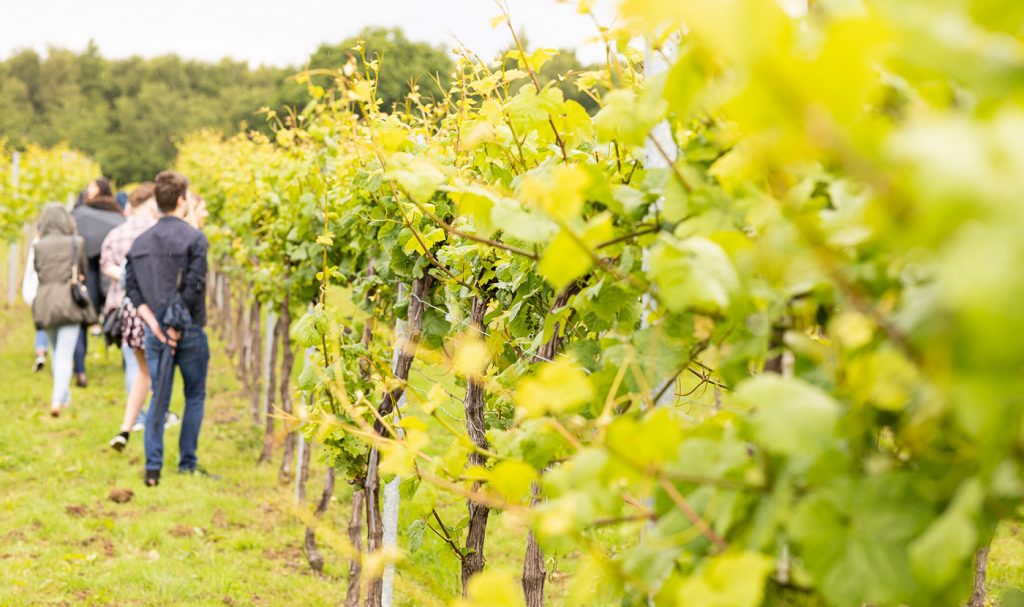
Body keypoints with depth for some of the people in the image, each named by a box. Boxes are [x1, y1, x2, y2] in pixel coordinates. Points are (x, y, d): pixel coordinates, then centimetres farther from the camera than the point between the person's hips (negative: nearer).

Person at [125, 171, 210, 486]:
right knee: (195, 397, 11)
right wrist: (177, 327, -11)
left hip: (155, 332, 4)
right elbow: (194, 287, -17)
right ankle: (187, 463, 13)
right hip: (190, 330, -4)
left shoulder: (139, 242, 8)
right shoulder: (194, 238, -9)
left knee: (159, 398, 8)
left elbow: (133, 290, 2)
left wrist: (156, 327, -5)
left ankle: (153, 465, -2)